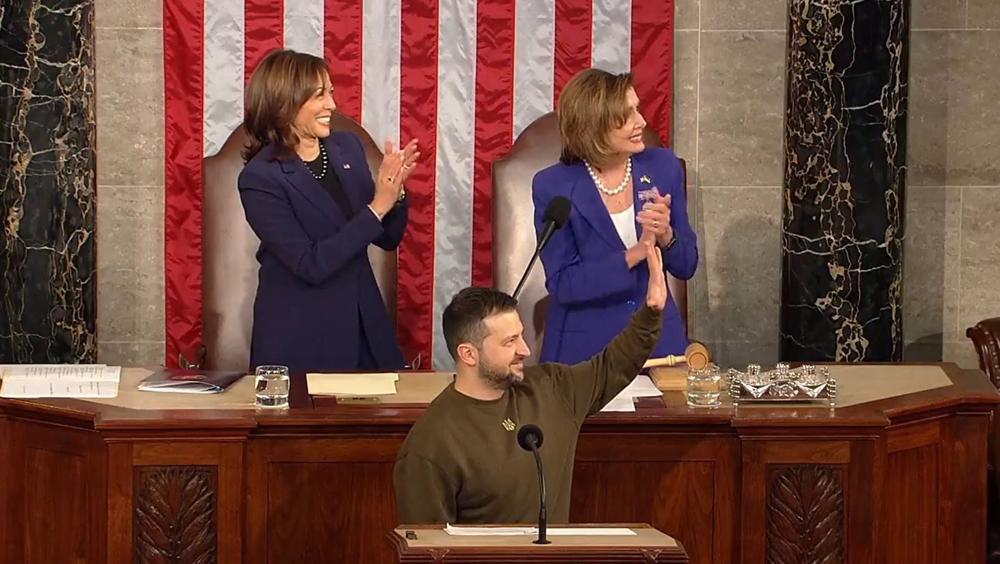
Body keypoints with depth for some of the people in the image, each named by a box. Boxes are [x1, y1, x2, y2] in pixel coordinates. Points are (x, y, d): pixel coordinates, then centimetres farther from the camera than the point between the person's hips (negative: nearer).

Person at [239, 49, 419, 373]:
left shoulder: (347, 147, 3)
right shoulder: (259, 178, -14)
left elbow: (388, 239, 9)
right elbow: (311, 265, -19)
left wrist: (394, 191, -10)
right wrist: (376, 208, -21)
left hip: (365, 328, 5)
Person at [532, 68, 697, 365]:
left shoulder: (663, 166, -1)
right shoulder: (552, 187, -10)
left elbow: (686, 266, 4)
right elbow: (561, 284, -12)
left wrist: (666, 237, -17)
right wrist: (634, 255, -21)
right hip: (583, 348, -3)